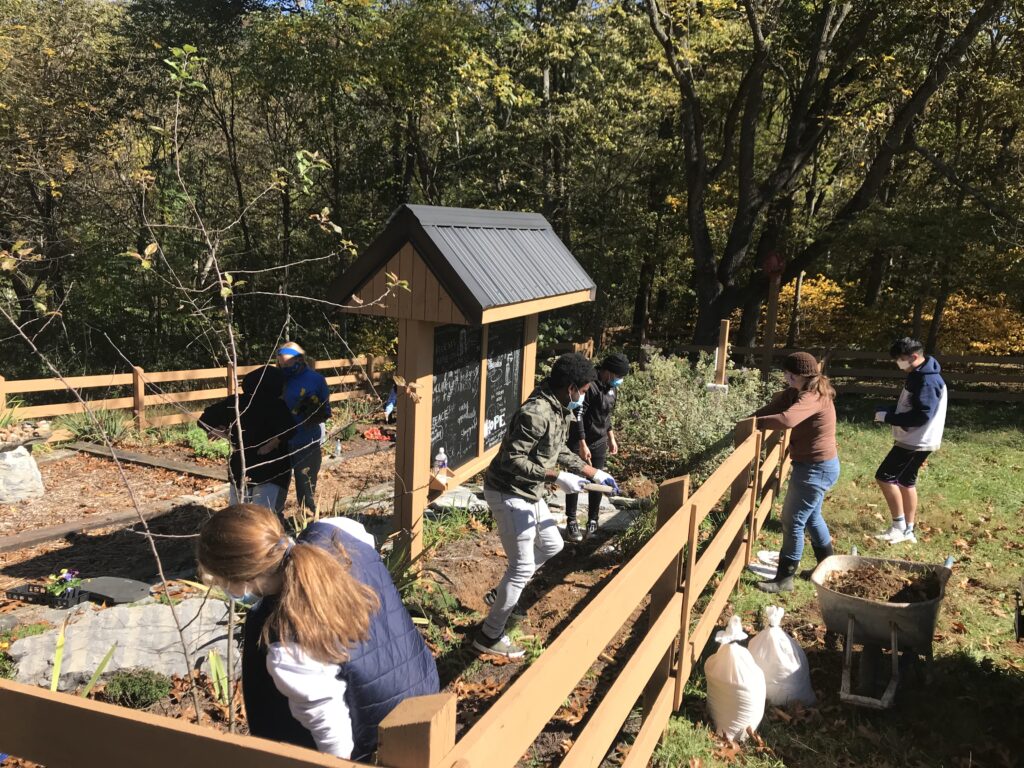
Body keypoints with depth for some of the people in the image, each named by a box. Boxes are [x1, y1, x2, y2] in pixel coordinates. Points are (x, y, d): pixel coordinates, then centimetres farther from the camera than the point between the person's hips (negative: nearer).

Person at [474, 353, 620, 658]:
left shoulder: (561, 410, 4)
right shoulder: (536, 413, -28)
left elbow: (560, 450, 18)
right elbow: (512, 460, -30)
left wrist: (595, 473, 16)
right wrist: (558, 478, -30)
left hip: (530, 494, 10)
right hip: (508, 493, -10)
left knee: (552, 545, 23)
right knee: (523, 566, -3)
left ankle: (501, 594, 36)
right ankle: (490, 636, 11)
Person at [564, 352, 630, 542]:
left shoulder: (611, 387, 5)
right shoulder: (590, 386, -22)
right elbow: (577, 416, -23)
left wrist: (611, 437, 19)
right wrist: (582, 445, -23)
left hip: (600, 442, 7)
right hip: (579, 442, -7)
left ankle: (593, 522, 22)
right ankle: (571, 523, 13)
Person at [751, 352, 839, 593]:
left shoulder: (813, 397, -26)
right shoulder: (798, 392, 7)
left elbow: (787, 419, -41)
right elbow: (777, 403, 2)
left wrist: (755, 423, -31)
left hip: (816, 468, -11)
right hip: (817, 465, 11)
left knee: (792, 521, -3)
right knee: (811, 517, 24)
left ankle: (784, 579, 7)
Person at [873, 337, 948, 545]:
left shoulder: (928, 380, -21)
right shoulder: (919, 376, 11)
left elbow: (921, 416, -27)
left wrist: (888, 417, -21)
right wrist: (887, 412, 3)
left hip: (917, 441, -10)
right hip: (913, 440, 10)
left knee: (885, 477, -7)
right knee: (906, 482, 15)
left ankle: (899, 527, 1)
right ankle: (908, 530, 23)